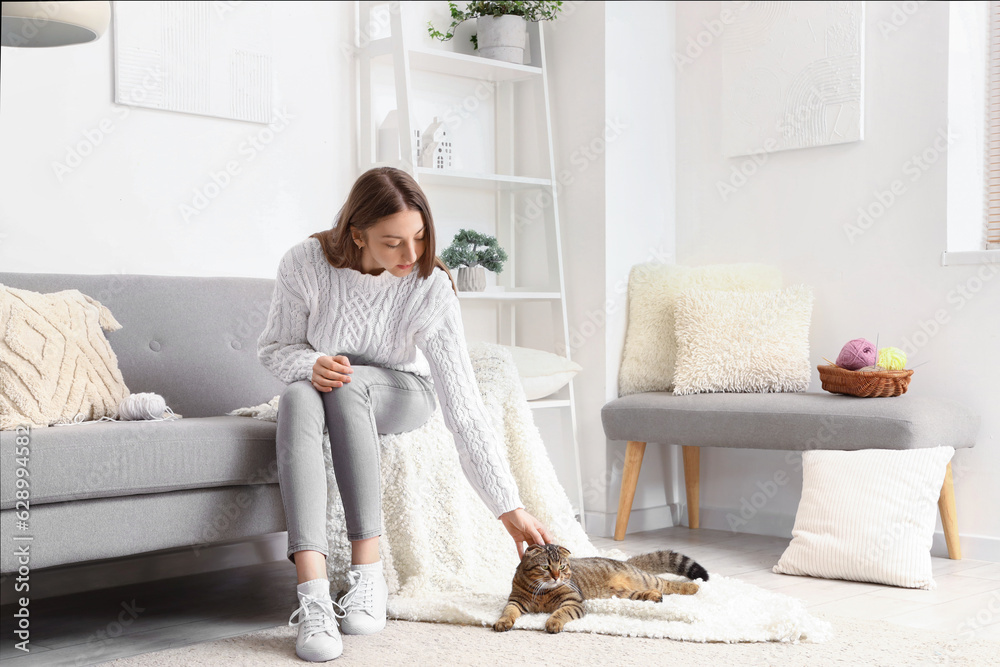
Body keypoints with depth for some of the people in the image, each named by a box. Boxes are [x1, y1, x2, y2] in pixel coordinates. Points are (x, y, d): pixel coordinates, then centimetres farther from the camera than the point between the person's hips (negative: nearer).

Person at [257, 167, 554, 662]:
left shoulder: (430, 288, -23)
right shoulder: (306, 263, -20)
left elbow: (463, 406, -25)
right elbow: (273, 347, -4)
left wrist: (511, 509, -29)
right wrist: (310, 364, -30)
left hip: (401, 394, -1)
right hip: (326, 393, 1)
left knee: (349, 385, -36)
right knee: (298, 396, -35)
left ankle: (368, 575, -32)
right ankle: (313, 595, -43)